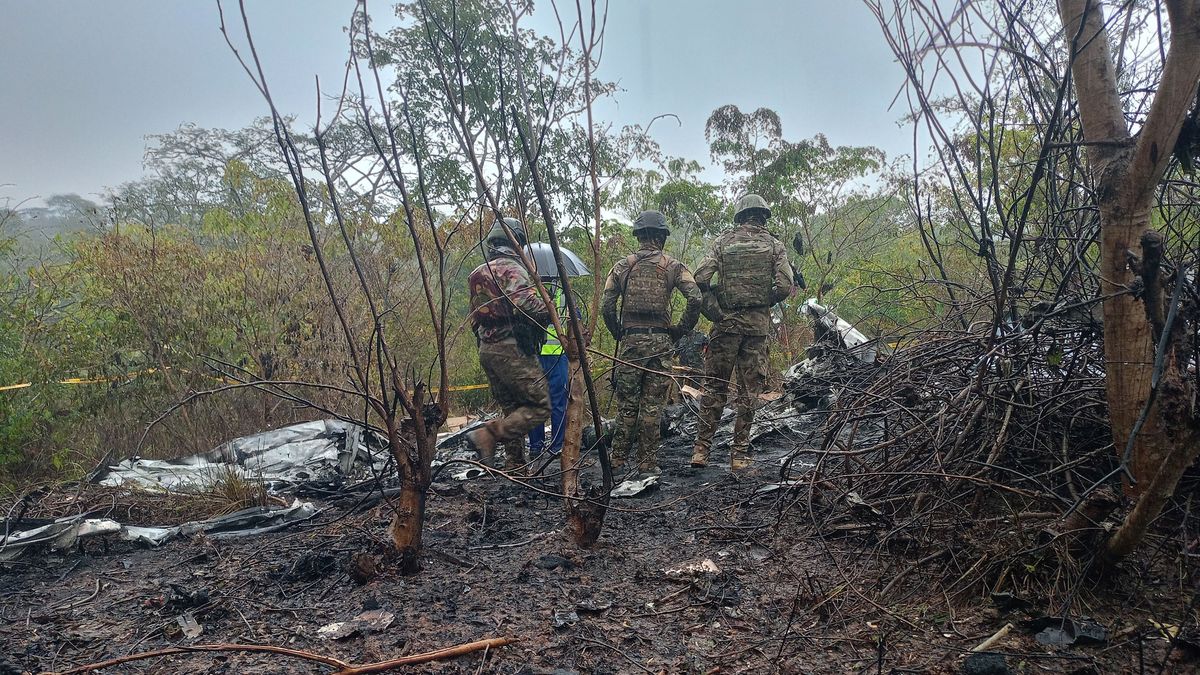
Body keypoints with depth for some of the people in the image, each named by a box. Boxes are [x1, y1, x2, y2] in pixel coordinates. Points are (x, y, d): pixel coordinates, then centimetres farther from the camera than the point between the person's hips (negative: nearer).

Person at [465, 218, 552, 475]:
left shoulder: (479, 273, 17)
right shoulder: (513, 269, -10)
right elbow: (525, 303, -26)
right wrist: (552, 313, -17)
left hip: (486, 349, 9)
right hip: (512, 348, -9)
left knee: (512, 409, 15)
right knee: (539, 406, -5)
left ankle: (515, 465, 14)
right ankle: (487, 435, -17)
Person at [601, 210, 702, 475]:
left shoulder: (622, 266, 5)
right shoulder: (672, 266, 2)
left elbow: (606, 306, -1)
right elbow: (695, 299, -10)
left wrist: (619, 334, 12)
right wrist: (680, 330, 2)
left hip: (630, 341, 1)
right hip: (660, 341, -1)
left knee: (626, 404, 8)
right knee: (652, 406, 4)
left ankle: (618, 461, 12)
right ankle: (647, 463, 8)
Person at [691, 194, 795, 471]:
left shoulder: (723, 241, 3)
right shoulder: (774, 245, 4)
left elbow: (700, 278, -8)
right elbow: (785, 286, -6)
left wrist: (712, 309, 3)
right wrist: (764, 303, 11)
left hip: (725, 322, 0)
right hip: (758, 324, 0)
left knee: (714, 386, 8)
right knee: (749, 391, 6)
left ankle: (701, 449, 6)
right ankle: (740, 454, 8)